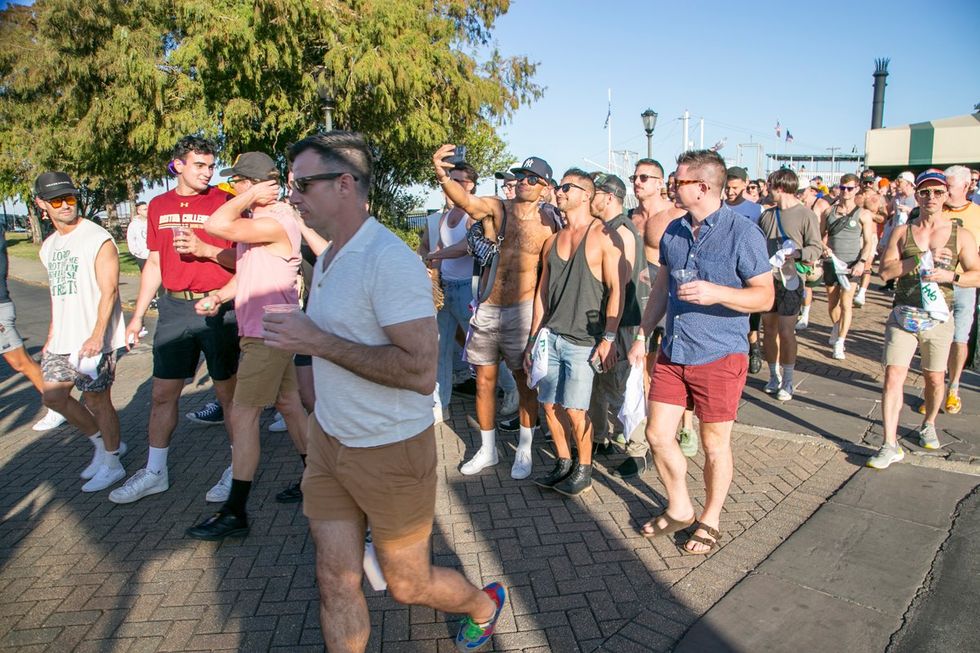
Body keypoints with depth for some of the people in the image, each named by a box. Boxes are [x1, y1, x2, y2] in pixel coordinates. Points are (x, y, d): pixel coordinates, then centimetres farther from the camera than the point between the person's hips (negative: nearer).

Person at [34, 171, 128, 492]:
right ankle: (104, 444, 29)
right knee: (53, 396, 12)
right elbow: (56, 292, 19)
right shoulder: (48, 245, 13)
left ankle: (112, 464, 16)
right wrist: (51, 335, 18)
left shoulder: (98, 239, -12)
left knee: (97, 400, 0)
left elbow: (109, 291, -18)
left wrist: (97, 336, -25)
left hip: (92, 341, -8)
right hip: (62, 340, 8)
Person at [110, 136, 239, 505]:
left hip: (217, 307, -4)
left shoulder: (223, 202, -3)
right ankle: (154, 472, 25)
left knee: (228, 393, 3)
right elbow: (154, 264, 16)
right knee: (163, 393, 10)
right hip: (174, 308, 5)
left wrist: (203, 248, -21)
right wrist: (137, 316, 15)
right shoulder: (159, 206, 12)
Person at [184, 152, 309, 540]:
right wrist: (218, 297, 5)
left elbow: (216, 225, -33)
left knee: (243, 414, -8)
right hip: (267, 330, 10)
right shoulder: (254, 219, 12)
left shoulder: (277, 222, -20)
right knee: (288, 403, 17)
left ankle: (235, 513, 0)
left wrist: (249, 197, -18)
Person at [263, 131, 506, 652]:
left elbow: (420, 370, -30)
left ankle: (484, 605, 42)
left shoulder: (389, 259, -22)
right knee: (335, 580, 12)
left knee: (408, 584, 12)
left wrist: (317, 342, -26)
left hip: (390, 451, -7)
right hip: (329, 442, 8)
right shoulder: (328, 257, 8)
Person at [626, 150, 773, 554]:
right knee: (658, 434, 9)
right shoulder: (673, 232, 8)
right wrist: (642, 335, 15)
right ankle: (679, 509, 32)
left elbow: (765, 296, -11)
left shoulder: (742, 233, -11)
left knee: (714, 445, 8)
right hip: (672, 353, 6)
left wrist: (716, 293, -27)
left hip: (719, 357, -6)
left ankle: (710, 520, 30)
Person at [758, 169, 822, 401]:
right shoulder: (766, 214, 10)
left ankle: (787, 381, 10)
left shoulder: (805, 215, -6)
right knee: (769, 329, 9)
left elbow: (816, 248, -7)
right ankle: (774, 376, 23)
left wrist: (796, 253, -24)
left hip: (790, 281, -5)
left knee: (785, 332, -3)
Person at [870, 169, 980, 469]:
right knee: (893, 376, -9)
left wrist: (950, 276, -19)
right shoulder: (902, 232, 3)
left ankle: (928, 425, 41)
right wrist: (921, 258, -16)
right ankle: (890, 445, -6)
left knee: (934, 379, 13)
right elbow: (885, 270, -6)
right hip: (903, 316, 0)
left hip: (938, 319, 1)